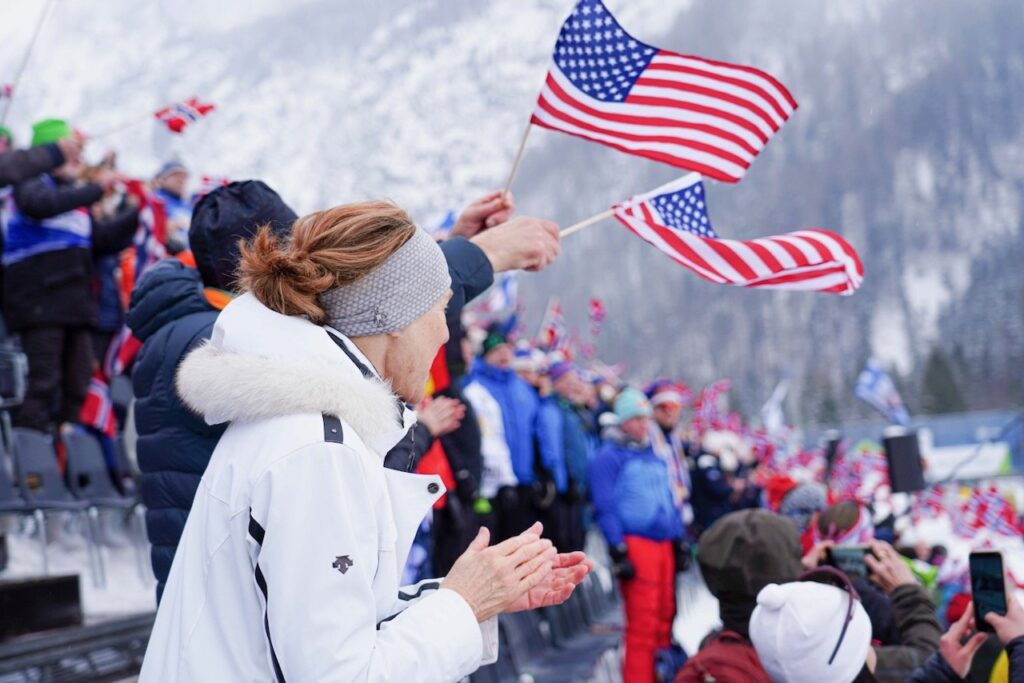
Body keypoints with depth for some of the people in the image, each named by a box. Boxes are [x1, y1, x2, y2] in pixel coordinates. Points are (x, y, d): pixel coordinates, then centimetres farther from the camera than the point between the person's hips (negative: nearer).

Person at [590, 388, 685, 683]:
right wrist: (619, 552, -17)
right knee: (642, 624, -10)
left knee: (664, 618, 9)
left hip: (663, 545, 7)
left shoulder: (655, 456, 19)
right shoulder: (609, 457, -4)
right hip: (635, 545, -7)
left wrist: (679, 541, 18)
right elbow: (606, 507, -11)